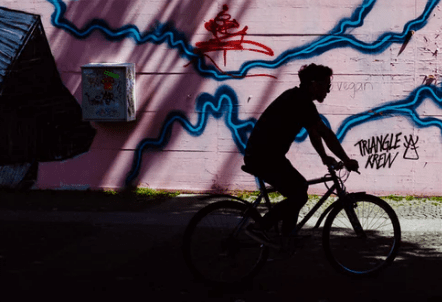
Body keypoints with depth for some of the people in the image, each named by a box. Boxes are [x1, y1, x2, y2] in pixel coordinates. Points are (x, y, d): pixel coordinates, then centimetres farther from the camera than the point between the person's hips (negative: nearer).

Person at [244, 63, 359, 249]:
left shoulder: (297, 98, 15)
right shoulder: (301, 102, -16)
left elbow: (313, 132, 24)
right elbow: (325, 133, -17)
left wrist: (325, 157, 23)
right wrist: (346, 160, -11)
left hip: (260, 155, 10)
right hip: (263, 157, -10)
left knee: (299, 188, 18)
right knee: (299, 195, -10)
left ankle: (287, 239, 21)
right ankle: (259, 227, -10)